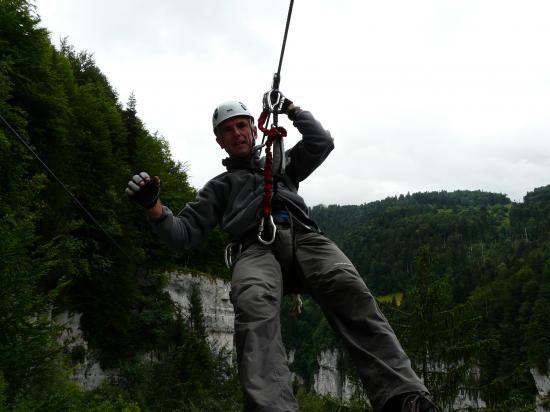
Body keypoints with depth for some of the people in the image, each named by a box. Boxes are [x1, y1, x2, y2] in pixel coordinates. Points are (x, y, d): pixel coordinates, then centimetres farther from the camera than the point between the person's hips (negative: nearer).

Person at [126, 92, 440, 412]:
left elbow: (322, 142, 30)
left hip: (304, 238, 1)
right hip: (256, 249, -1)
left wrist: (291, 109, 29)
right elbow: (184, 235, 21)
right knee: (254, 303, -39)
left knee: (348, 286, -33)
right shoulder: (218, 187, 32)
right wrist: (154, 206, 3)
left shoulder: (282, 164, 39)